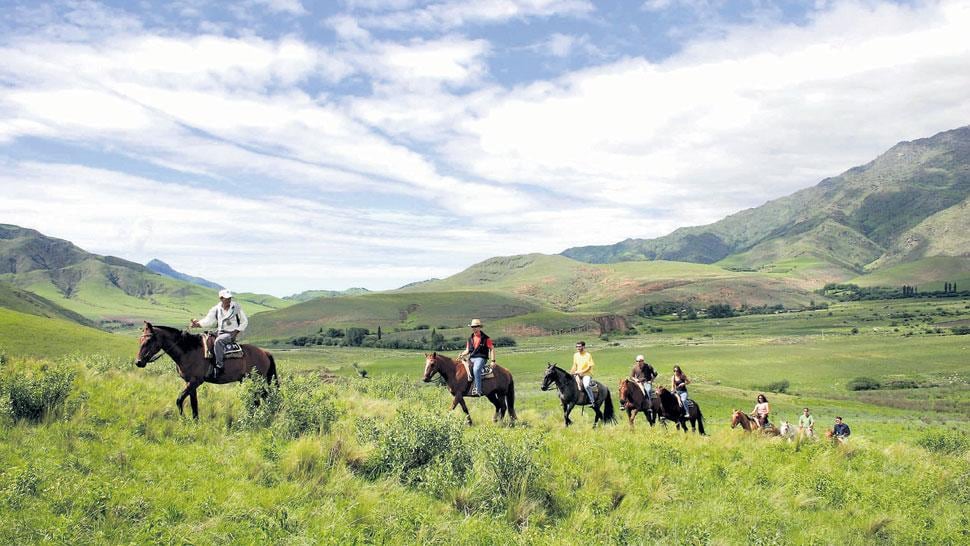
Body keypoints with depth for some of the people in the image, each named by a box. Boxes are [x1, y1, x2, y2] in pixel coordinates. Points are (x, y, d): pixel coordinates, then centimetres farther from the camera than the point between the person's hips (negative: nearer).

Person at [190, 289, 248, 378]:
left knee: (219, 340, -33)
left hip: (231, 334, -5)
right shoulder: (216, 309, 3)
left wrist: (236, 331, -10)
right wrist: (197, 324, -26)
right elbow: (208, 321, -7)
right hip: (219, 332, 6)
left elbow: (244, 322, 2)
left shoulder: (237, 307, -4)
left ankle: (219, 366, -33)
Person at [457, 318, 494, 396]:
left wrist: (493, 361, -8)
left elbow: (492, 349, 1)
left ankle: (478, 390, -37)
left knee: (476, 369, -35)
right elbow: (467, 350, 21)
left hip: (480, 358, -6)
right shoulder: (470, 338, 16)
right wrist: (462, 354, -1)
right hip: (471, 358, 6)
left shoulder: (485, 338, 0)